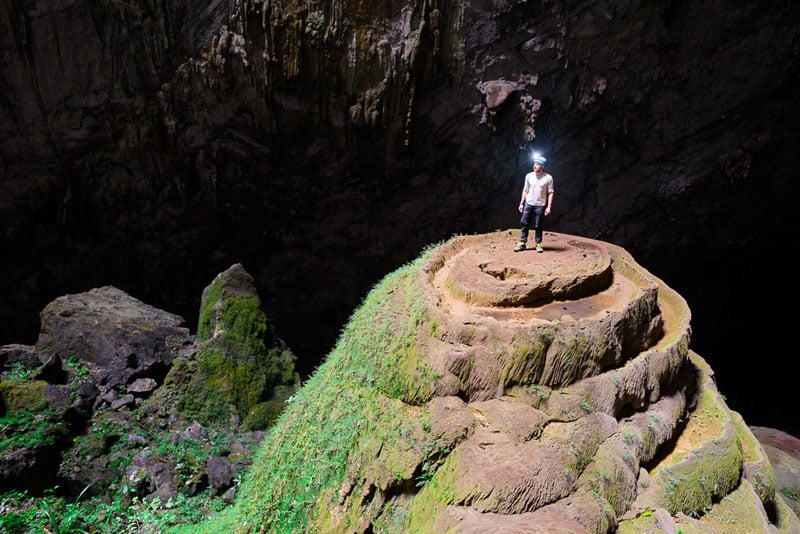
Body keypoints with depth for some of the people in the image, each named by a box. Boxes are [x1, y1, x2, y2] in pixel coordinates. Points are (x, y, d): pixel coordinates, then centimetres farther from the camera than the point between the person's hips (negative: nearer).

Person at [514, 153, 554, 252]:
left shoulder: (548, 178, -6)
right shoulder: (529, 176, 3)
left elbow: (550, 193, -5)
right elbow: (525, 190, 10)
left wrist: (549, 207, -11)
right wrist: (521, 203, 7)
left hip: (540, 205, -3)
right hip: (528, 204, 3)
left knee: (538, 226, 3)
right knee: (524, 223, 2)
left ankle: (538, 244, 16)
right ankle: (522, 243, 10)